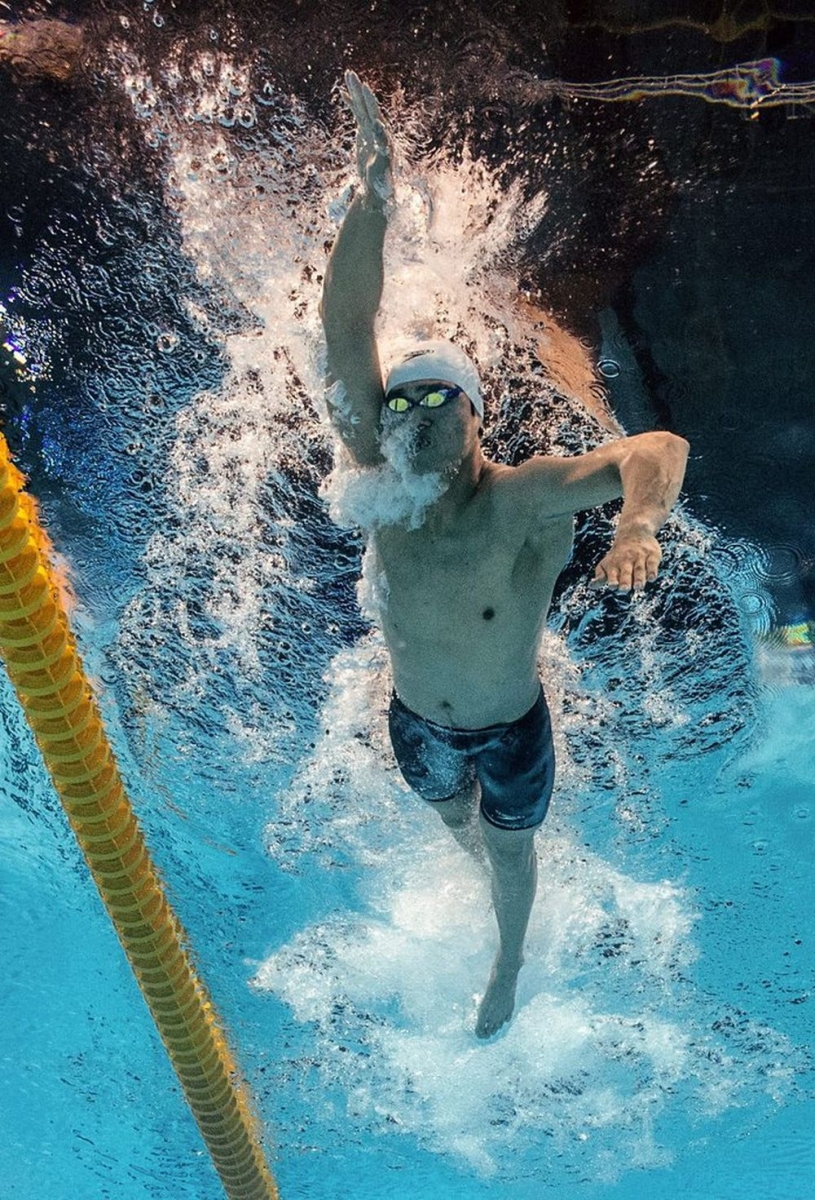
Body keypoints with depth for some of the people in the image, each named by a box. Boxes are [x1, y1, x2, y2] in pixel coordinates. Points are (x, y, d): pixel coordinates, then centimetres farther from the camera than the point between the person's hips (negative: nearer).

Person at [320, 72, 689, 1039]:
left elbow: (659, 446, -42)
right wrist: (371, 200, -45)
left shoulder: (524, 499, -33)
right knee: (457, 824, 33)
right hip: (417, 723, 3)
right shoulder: (383, 485, -25)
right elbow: (345, 335, -33)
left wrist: (637, 526, -64)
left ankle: (508, 965, 57)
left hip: (510, 729, -2)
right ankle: (493, 866, 70)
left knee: (509, 850, 25)